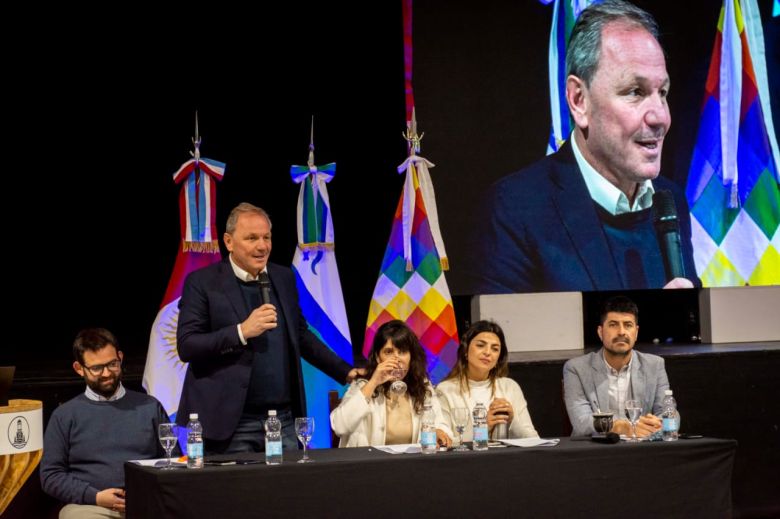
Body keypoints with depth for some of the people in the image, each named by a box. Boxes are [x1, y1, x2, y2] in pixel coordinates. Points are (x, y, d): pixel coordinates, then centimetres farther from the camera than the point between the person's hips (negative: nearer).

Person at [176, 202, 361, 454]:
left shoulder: (284, 278, 12)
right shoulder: (202, 282, -3)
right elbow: (186, 346, -10)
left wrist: (346, 372, 19)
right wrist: (242, 332, -18)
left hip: (284, 419, 5)